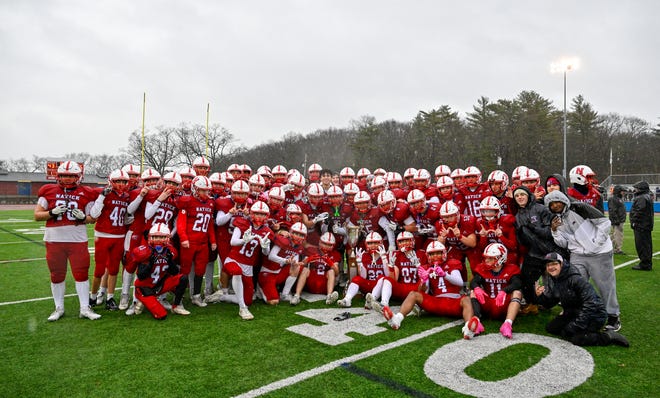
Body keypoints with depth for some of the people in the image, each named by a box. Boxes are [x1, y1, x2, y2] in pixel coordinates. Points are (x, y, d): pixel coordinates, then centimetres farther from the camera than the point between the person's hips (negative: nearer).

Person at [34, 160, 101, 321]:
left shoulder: (85, 194, 1)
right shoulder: (48, 191, 3)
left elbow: (93, 218, 7)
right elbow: (37, 216, 5)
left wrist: (83, 217, -14)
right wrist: (52, 212, -13)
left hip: (78, 240, -1)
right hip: (54, 240, 1)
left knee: (82, 273, 1)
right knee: (57, 275, 10)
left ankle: (85, 308, 10)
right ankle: (59, 308, 24)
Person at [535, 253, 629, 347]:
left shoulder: (574, 278, -25)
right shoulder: (551, 281, 0)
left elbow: (590, 302, -27)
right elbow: (549, 303, 3)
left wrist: (577, 324, -28)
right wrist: (540, 296, -21)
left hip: (594, 315, -9)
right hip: (573, 313, 9)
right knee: (550, 328, 2)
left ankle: (608, 336, -8)